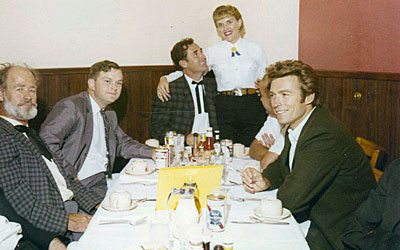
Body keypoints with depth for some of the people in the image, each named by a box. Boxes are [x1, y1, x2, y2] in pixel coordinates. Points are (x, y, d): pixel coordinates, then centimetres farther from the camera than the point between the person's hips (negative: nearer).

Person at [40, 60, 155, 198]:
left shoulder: (110, 115, 20)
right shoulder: (70, 106, -10)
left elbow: (123, 143, 30)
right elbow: (46, 142, -19)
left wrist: (153, 152, 14)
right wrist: (71, 176, -21)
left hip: (101, 184, 9)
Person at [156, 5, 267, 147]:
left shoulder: (256, 49, 10)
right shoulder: (212, 52, 7)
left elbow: (265, 82, 16)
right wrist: (165, 79, -8)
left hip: (252, 108, 1)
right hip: (223, 108, 0)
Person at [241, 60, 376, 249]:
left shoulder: (325, 136, -28)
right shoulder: (297, 124, 3)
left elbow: (290, 199, -30)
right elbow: (282, 165, 17)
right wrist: (265, 181, -5)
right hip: (314, 219, 8)